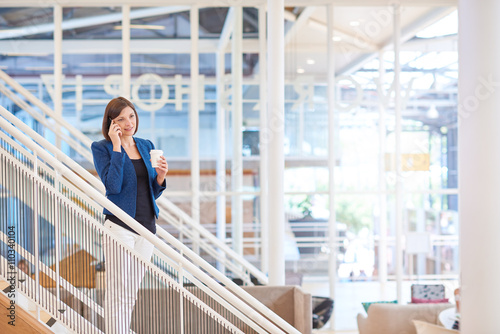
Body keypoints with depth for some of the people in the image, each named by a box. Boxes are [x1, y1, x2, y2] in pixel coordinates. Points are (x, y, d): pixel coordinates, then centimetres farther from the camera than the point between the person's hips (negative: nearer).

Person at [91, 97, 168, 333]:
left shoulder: (146, 146, 13)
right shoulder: (102, 148, -3)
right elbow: (113, 185, -18)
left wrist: (161, 176, -5)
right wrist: (117, 146, -16)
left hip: (147, 226, 6)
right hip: (120, 227, -6)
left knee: (132, 293, 12)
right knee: (117, 293, -5)